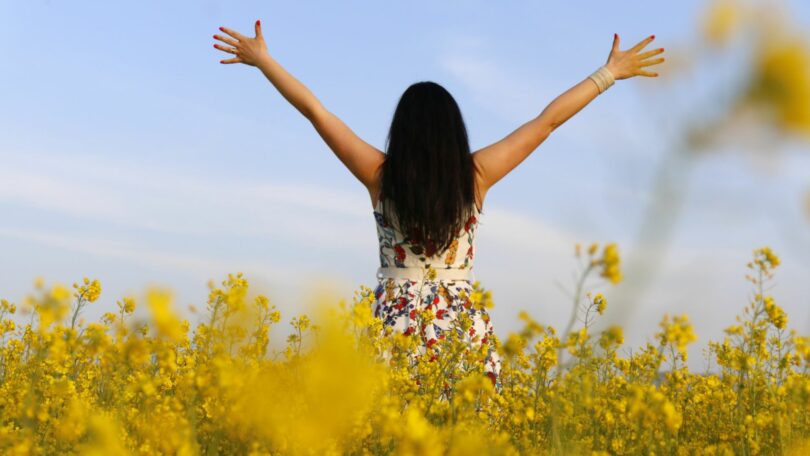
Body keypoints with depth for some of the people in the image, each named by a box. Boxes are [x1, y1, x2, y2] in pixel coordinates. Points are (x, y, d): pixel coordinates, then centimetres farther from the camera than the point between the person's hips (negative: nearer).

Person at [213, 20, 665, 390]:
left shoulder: (380, 175, -3)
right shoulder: (475, 175, -2)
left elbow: (316, 110, 3)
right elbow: (547, 121, 4)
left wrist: (262, 59, 11)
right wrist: (611, 72, 11)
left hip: (395, 326, 0)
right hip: (461, 328, 0)